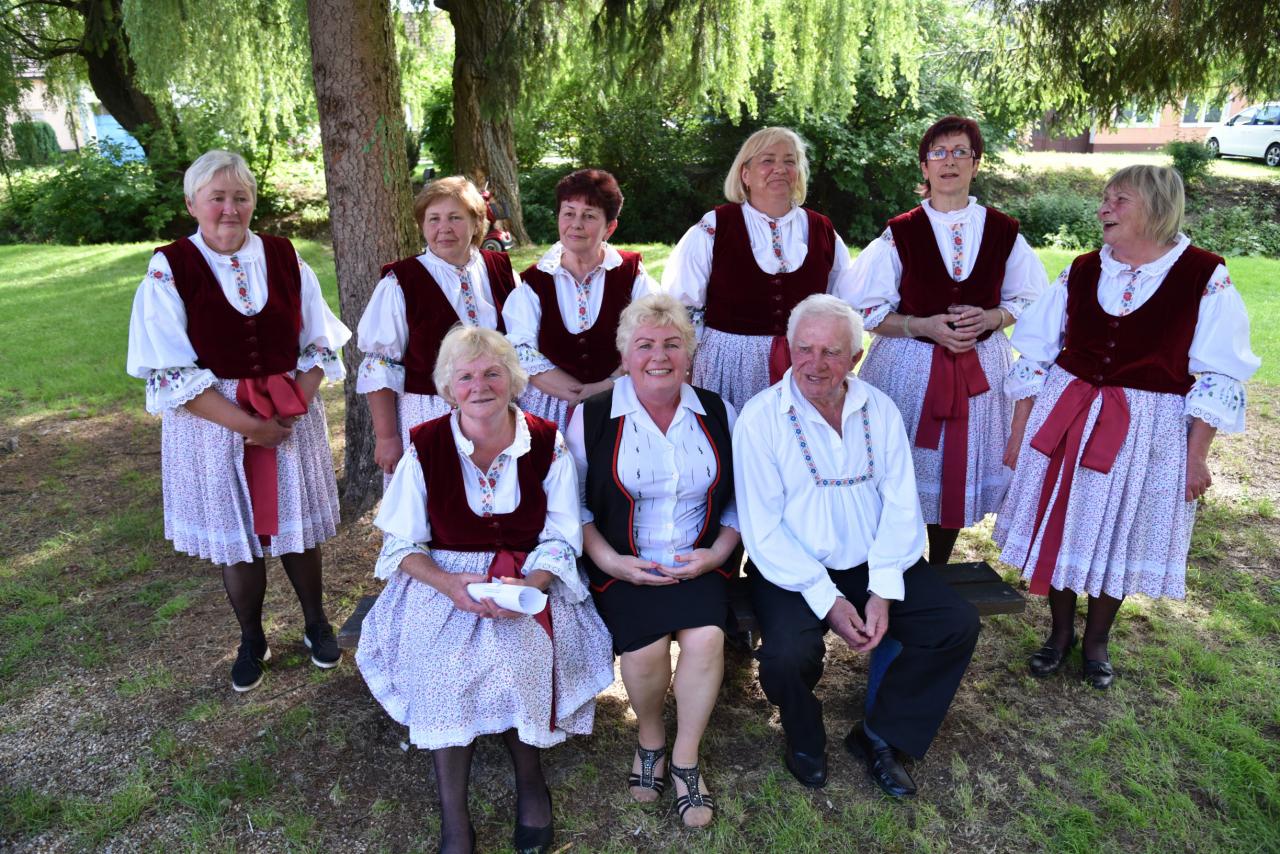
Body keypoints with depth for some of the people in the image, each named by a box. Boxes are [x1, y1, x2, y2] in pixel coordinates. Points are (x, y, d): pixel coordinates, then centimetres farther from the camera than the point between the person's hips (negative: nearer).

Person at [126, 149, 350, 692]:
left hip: (291, 418, 2)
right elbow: (170, 373, -11)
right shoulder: (169, 270, -8)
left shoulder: (284, 258, 0)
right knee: (236, 536, 11)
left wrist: (296, 401, -12)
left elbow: (320, 343, 4)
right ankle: (251, 641, 35)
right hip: (214, 424, -1)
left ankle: (316, 624, 37)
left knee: (296, 528, 13)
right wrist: (245, 423, -18)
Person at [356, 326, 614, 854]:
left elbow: (561, 542, -2)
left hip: (530, 580, 0)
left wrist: (527, 586, -22)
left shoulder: (547, 444, -4)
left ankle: (529, 779, -1)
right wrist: (450, 585, -20)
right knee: (444, 661, -27)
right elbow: (402, 544, -1)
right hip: (444, 580, 1)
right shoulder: (425, 446, -3)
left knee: (516, 652, -29)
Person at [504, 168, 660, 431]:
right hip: (550, 409, 1)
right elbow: (523, 354, -4)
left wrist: (606, 388, -17)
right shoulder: (534, 281, 4)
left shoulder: (631, 273, 3)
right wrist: (580, 395, -14)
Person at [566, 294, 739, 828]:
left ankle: (685, 758, 2)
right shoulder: (592, 417, -2)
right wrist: (610, 561, -12)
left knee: (706, 637, -25)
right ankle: (650, 738, 10)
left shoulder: (717, 416, 7)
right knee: (646, 645, -26)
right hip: (623, 568, -1)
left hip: (698, 563, 2)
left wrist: (717, 552, -4)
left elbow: (739, 499, 12)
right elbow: (574, 504, 0)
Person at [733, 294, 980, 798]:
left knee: (958, 624, -9)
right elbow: (763, 529, -14)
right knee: (787, 656, -28)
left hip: (873, 565, 5)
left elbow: (901, 506, -1)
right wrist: (827, 600, -19)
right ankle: (804, 739, 9)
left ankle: (878, 735, 11)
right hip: (793, 570, -4)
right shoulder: (761, 418, -12)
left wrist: (884, 591, -13)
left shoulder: (879, 410, 1)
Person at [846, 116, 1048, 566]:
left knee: (960, 474, 10)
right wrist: (924, 326, -17)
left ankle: (939, 570, 29)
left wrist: (990, 317, -10)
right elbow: (866, 312, -3)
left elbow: (1028, 300, 11)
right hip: (910, 365, -2)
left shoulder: (1003, 232, 4)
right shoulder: (900, 233, -2)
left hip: (980, 367, 3)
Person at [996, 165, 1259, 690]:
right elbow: (1035, 357, 3)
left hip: (1147, 431, -2)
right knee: (1057, 527, 10)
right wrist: (1018, 432, 2)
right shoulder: (1081, 273, 0)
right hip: (1064, 420, 3)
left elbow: (1220, 379, -5)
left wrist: (1196, 456, -7)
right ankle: (1060, 632, 33)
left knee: (1118, 536, 11)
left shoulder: (1204, 278, -8)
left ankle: (1096, 641, 34)